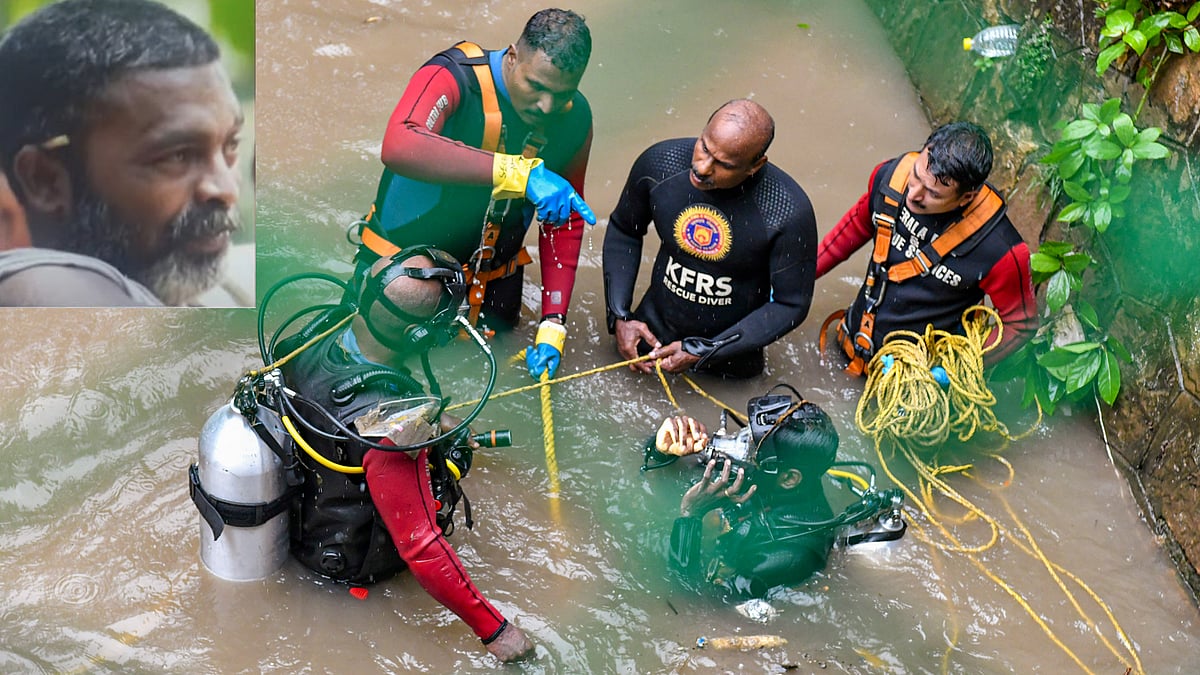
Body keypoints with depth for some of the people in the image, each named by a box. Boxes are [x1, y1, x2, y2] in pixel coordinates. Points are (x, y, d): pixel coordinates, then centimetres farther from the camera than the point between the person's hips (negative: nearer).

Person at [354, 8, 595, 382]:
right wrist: (521, 172, -56)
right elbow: (399, 148, -49)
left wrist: (553, 326, -13)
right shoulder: (454, 77, -28)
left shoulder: (575, 118, -11)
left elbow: (565, 224, -4)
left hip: (490, 280, 6)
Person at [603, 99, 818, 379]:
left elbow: (791, 305, -19)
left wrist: (703, 353, -21)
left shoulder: (788, 212, -30)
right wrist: (619, 316, -8)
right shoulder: (659, 164, -20)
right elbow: (623, 232, -1)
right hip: (654, 330, 3)